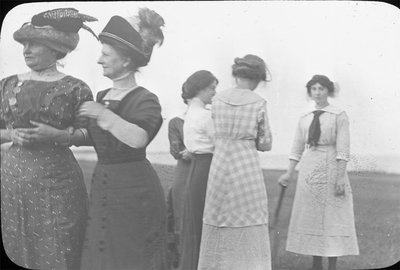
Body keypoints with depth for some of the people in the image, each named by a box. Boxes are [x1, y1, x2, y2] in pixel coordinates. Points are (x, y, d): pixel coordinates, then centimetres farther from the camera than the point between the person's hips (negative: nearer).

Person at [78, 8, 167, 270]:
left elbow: (138, 139, -30)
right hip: (102, 187, 7)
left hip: (134, 190, -7)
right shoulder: (101, 97, 10)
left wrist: (105, 115, -29)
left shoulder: (145, 100, -12)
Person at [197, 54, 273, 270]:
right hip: (247, 168, -3)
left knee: (218, 232, 12)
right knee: (249, 233, 4)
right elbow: (265, 144, 1)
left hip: (220, 168, 3)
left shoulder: (217, 99, 3)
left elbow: (219, 133, 10)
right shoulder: (259, 103, -5)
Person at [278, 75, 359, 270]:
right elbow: (297, 149, 13)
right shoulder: (304, 119, 10)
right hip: (308, 169, 5)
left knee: (332, 217, -2)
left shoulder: (339, 116, -3)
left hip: (330, 169, -5)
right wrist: (289, 173, 6)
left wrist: (340, 176, -15)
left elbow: (343, 149, -9)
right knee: (311, 217, 8)